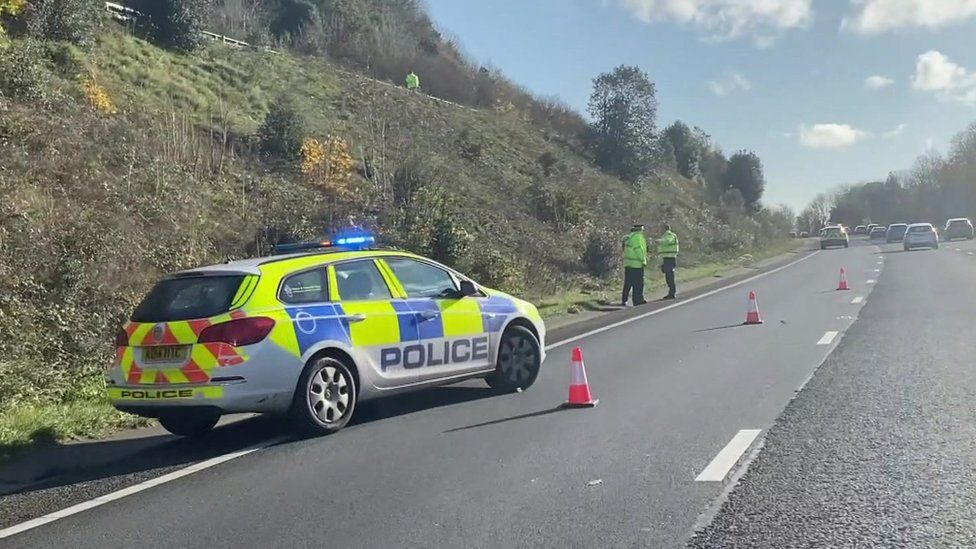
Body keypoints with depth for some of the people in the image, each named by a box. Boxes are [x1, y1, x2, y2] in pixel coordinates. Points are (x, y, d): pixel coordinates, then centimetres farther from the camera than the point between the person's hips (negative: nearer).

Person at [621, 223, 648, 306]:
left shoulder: (628, 237, 17)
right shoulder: (637, 237, -12)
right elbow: (639, 250, -16)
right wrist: (643, 261, -11)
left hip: (627, 263, 9)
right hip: (636, 264, -9)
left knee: (628, 283, 12)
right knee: (638, 284, -3)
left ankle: (624, 300, 12)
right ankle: (638, 301, -2)